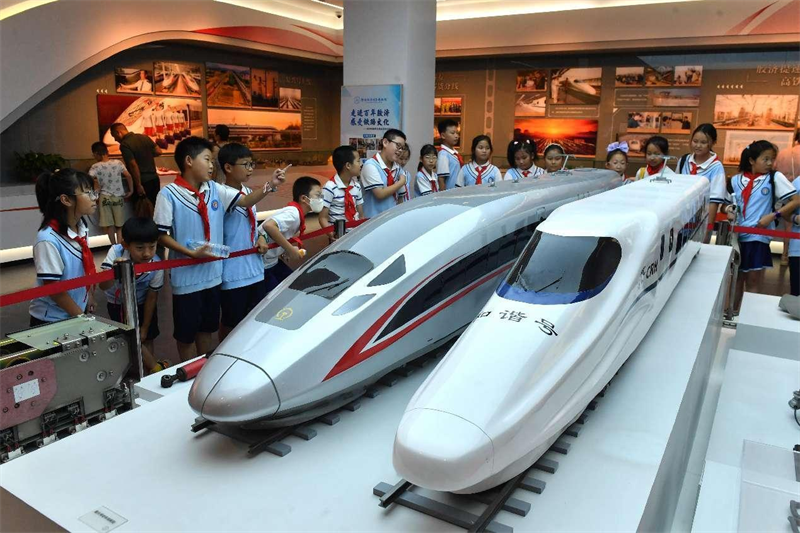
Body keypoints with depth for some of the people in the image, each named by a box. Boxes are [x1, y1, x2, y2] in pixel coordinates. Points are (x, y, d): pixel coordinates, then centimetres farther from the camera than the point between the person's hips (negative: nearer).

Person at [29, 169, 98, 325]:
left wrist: (89, 298, 9)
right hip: (50, 321, -6)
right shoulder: (49, 240, -24)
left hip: (78, 311, 6)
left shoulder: (81, 228, -5)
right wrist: (82, 318, -12)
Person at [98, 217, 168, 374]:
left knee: (147, 339, 10)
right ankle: (157, 368, 9)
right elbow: (103, 286, -43)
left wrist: (145, 328, -7)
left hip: (143, 303, 1)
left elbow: (152, 297, -16)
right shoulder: (116, 252, -34)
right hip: (118, 303, -1)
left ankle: (150, 373, 28)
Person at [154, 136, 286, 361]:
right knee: (186, 332, 10)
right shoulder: (169, 194, -13)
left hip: (212, 273, 6)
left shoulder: (214, 189, 2)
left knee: (207, 327, 21)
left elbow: (245, 201, -5)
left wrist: (270, 186, -20)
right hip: (187, 276, -5)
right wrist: (192, 253, -20)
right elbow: (161, 235, -12)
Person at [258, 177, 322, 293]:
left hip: (271, 261, 9)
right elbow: (269, 225, -38)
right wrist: (290, 249, -30)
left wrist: (292, 250, -13)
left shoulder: (296, 213, 5)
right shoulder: (293, 213, -23)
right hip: (261, 264, -9)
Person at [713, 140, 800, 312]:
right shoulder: (736, 180, 5)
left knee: (753, 280, 1)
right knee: (736, 278, 11)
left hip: (758, 236, -3)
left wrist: (773, 216, -15)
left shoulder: (775, 178, -3)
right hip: (737, 235, 3)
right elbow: (728, 203, 18)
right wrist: (729, 209, -3)